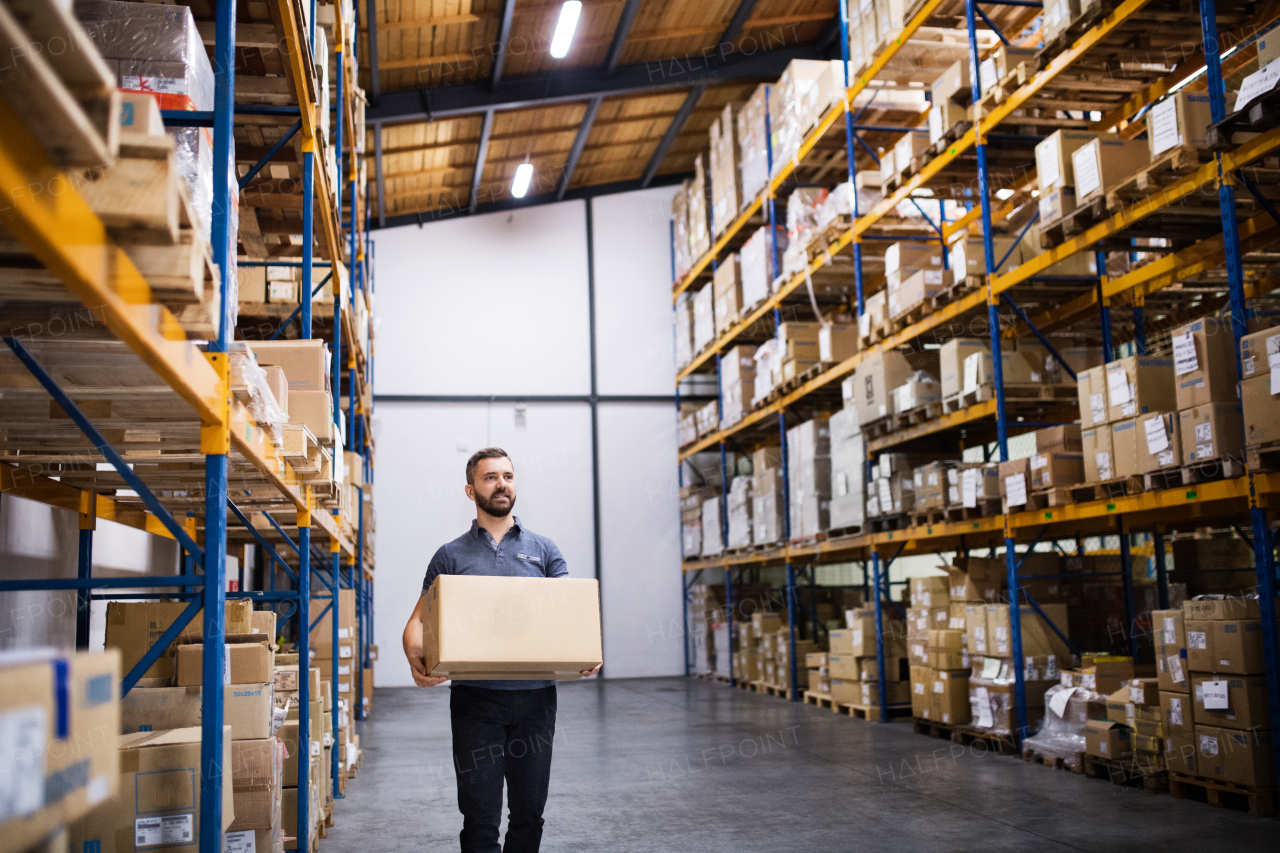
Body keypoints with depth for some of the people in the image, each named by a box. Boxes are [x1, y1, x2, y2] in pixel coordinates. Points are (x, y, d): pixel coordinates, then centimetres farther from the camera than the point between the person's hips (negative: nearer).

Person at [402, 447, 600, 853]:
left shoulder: (543, 550, 11)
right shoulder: (451, 555, 8)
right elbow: (419, 620, 5)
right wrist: (417, 660, -17)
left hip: (535, 697, 2)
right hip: (475, 698, -1)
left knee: (528, 812, 10)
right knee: (480, 816, -2)